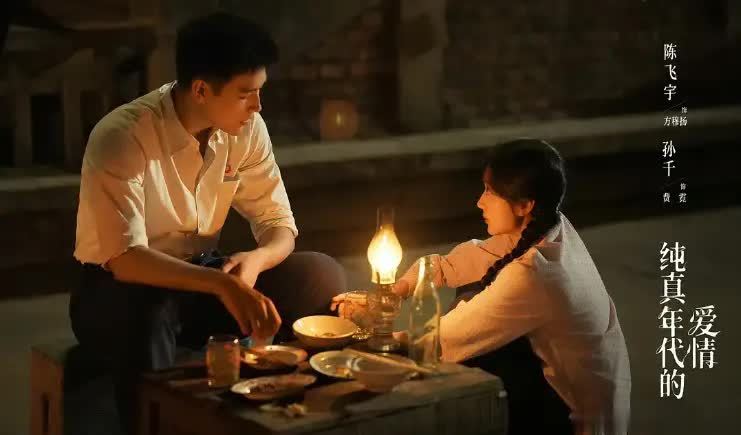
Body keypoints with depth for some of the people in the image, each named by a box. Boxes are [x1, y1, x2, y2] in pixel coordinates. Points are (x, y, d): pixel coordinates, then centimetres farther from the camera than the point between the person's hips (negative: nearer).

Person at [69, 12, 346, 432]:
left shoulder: (246, 129, -9)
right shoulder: (122, 138, -25)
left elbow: (279, 224, -3)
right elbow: (123, 259, -32)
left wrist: (256, 260, -27)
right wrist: (222, 285, -45)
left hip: (201, 277, 5)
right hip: (121, 287, -5)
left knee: (321, 278, -14)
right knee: (147, 310, -40)